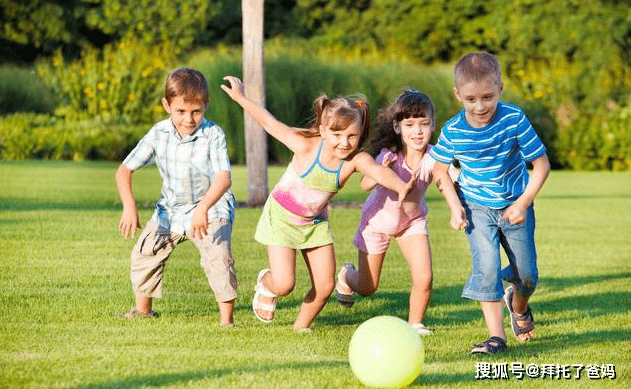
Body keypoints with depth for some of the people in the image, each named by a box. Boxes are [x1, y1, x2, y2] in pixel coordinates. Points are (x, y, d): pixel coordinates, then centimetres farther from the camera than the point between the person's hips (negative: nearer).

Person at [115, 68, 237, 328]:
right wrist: (129, 206, -25)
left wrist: (203, 208, -50)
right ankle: (143, 309, 28)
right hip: (171, 209, 5)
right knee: (144, 253, 4)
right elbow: (124, 170, -9)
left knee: (218, 257, -25)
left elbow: (223, 178, -33)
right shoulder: (158, 134, -11)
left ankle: (227, 320, -16)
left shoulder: (213, 135, -22)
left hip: (212, 209, -5)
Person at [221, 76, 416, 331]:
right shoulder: (306, 146, -27)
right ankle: (266, 283, 26)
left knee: (325, 285, 0)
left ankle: (301, 327, 27)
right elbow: (270, 123, -15)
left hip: (315, 222, 4)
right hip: (282, 217, -3)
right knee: (284, 284, -11)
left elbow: (379, 171, -44)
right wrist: (240, 98, -11)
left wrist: (400, 186, -65)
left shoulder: (356, 159, -23)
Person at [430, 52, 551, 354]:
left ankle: (518, 306, 42)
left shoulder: (514, 120, -21)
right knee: (486, 266, -16)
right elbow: (440, 170, 2)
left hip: (515, 205, 0)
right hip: (477, 207, 0)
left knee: (527, 274, 7)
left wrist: (523, 203, -18)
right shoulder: (452, 131, -16)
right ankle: (496, 336, -11)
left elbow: (542, 164, -13)